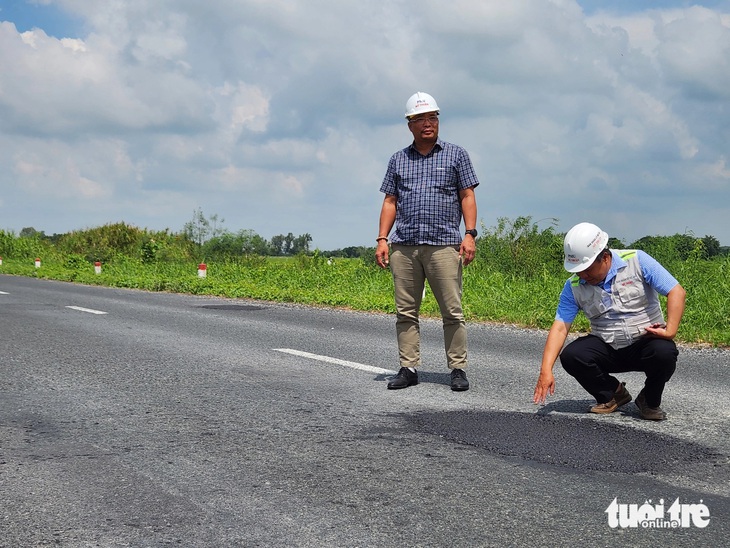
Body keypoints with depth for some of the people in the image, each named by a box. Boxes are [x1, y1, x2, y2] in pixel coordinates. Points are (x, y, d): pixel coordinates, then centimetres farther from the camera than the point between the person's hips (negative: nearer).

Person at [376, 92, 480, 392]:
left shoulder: (456, 155, 10)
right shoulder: (398, 160, 17)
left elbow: (467, 197, 6)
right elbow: (390, 201, 15)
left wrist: (470, 234, -5)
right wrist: (382, 238, 5)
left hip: (443, 245, -3)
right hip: (404, 246, 3)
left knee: (452, 311, -4)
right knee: (405, 311, 3)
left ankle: (458, 369, 2)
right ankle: (408, 368, 8)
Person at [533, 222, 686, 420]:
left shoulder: (637, 261, -12)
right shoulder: (574, 286, -4)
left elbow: (677, 292, -15)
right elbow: (560, 327, -9)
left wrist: (670, 331, -27)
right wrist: (546, 370, -21)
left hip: (646, 343, -2)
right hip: (607, 349, 3)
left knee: (664, 352, -35)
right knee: (570, 355, -23)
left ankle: (650, 401, -2)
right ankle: (612, 394, 6)